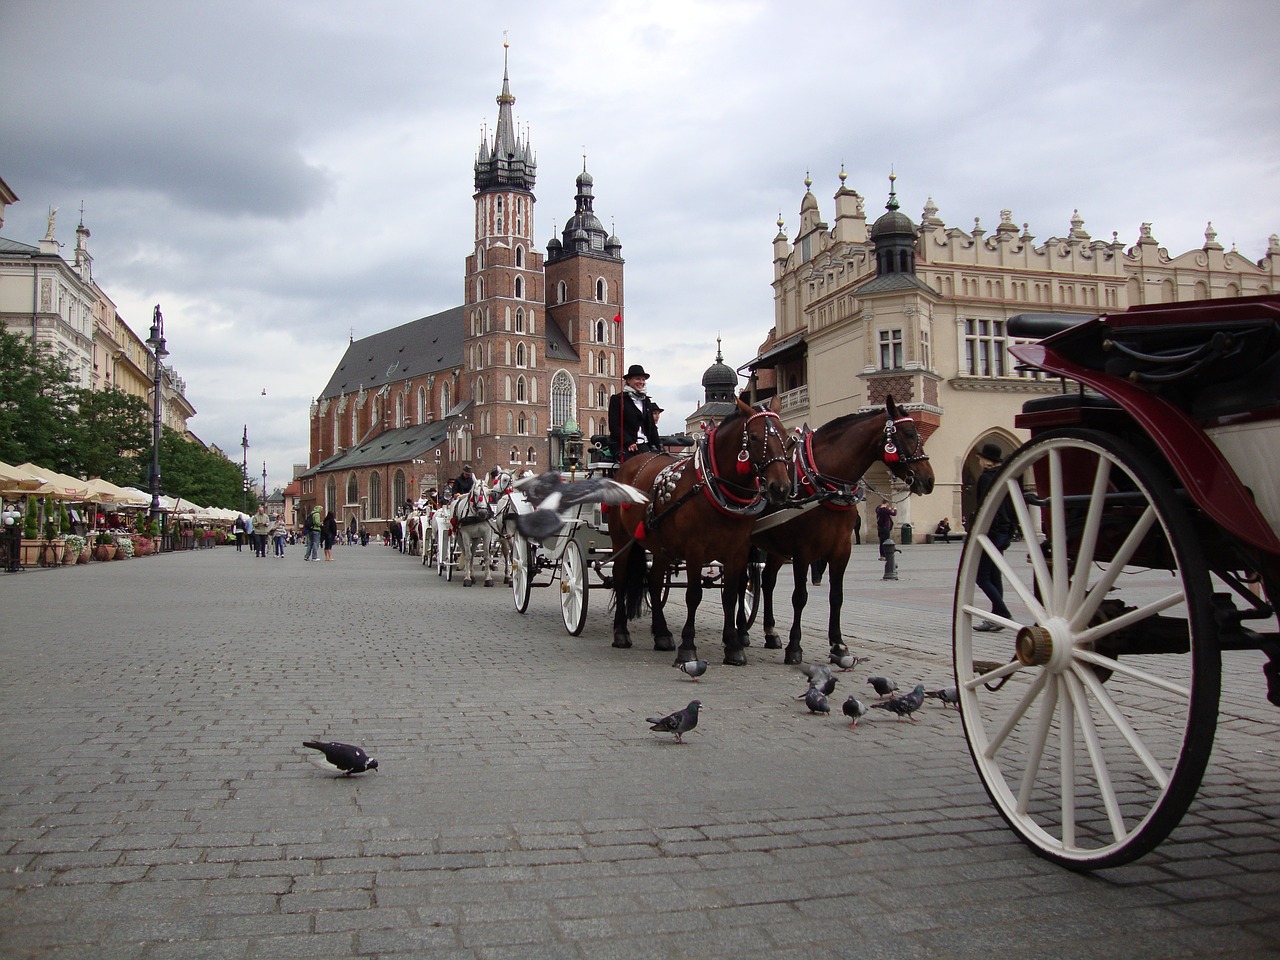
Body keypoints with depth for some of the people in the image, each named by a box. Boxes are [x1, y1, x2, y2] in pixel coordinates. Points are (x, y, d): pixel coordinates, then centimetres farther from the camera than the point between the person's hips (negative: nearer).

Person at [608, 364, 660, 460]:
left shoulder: (646, 401, 20)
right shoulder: (617, 399, 2)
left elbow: (652, 426, 21)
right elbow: (614, 426, -5)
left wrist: (656, 447, 8)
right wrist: (628, 443, -15)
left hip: (643, 445, 5)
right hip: (622, 445, -5)